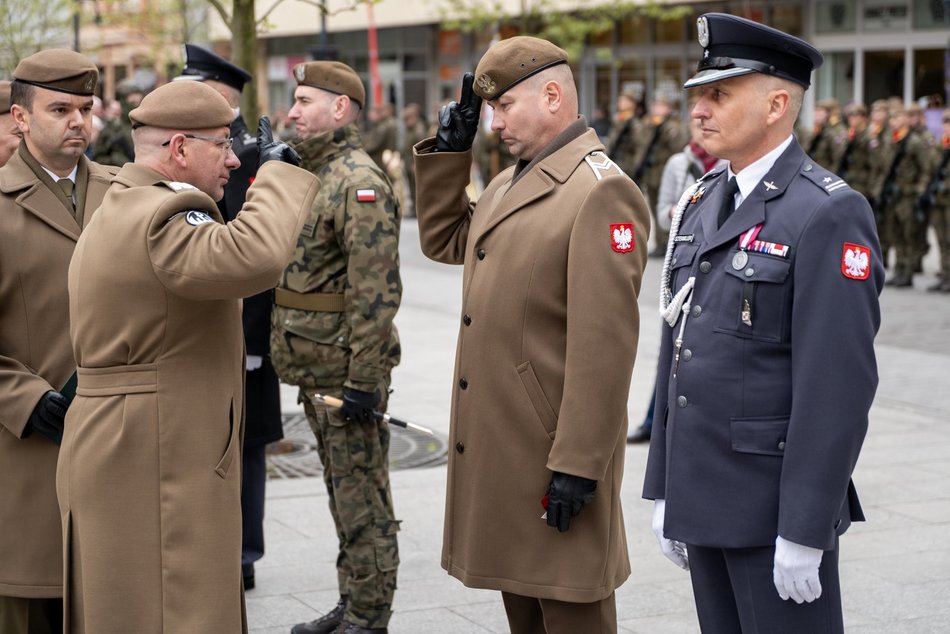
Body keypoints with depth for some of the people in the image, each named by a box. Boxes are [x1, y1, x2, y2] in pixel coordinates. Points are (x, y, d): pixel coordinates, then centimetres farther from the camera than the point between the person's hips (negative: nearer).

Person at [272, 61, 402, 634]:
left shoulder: (360, 183, -17)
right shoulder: (312, 174, 15)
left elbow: (376, 293, -22)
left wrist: (363, 381, -24)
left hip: (346, 370, -10)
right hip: (316, 369, 10)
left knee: (362, 499, -1)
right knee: (341, 491, 17)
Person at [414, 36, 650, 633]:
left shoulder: (601, 191, -17)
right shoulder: (509, 183, 12)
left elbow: (605, 344, -21)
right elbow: (443, 239, 27)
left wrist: (578, 466, -22)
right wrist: (449, 148, 13)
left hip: (555, 450, -9)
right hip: (499, 444, 9)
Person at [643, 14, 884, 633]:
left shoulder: (827, 214, -14)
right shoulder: (702, 203, 11)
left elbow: (839, 384, -18)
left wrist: (804, 534, -20)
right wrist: (665, 491, 14)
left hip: (776, 506, -7)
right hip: (703, 500, 8)